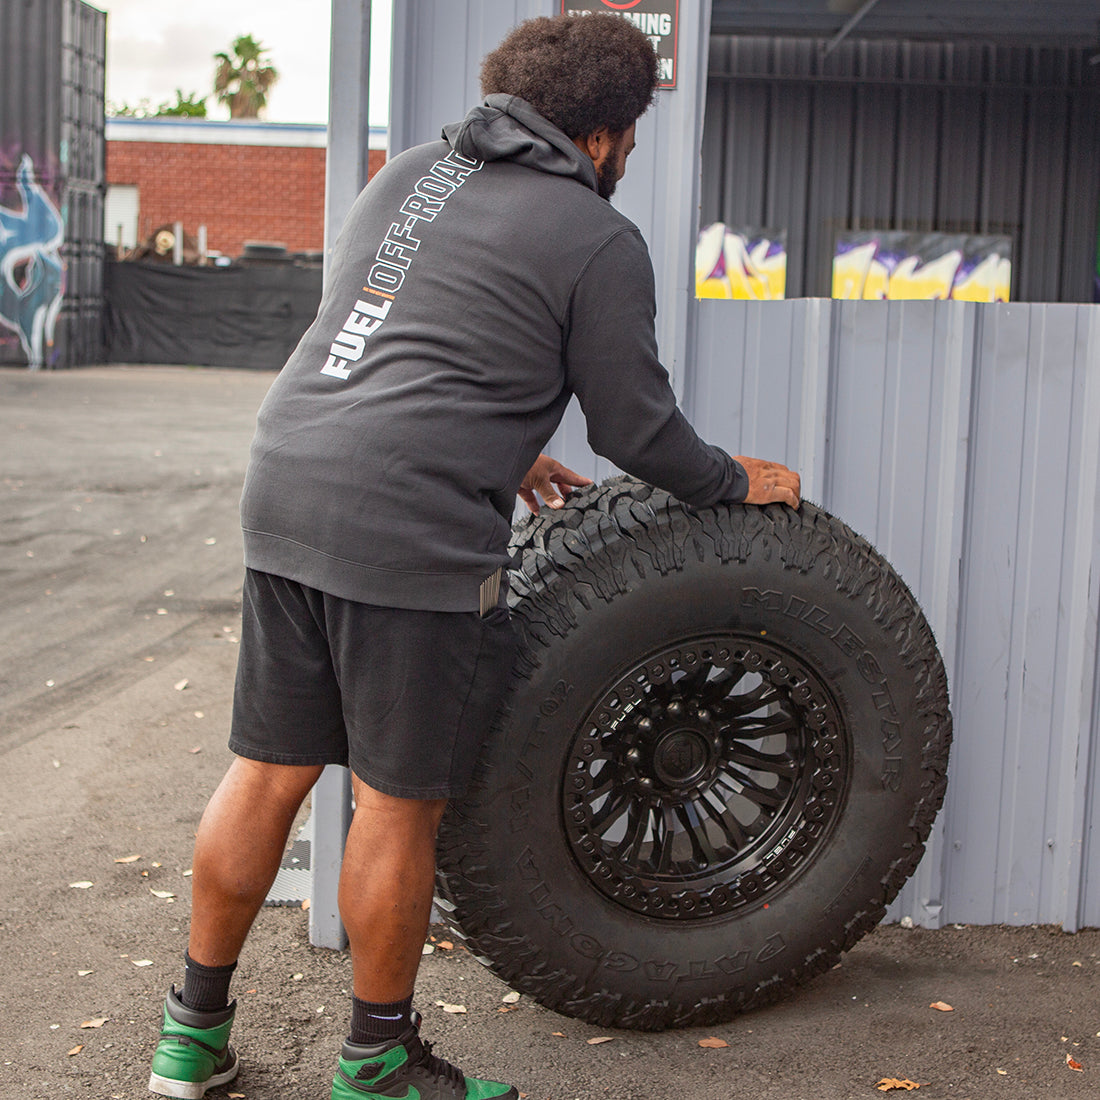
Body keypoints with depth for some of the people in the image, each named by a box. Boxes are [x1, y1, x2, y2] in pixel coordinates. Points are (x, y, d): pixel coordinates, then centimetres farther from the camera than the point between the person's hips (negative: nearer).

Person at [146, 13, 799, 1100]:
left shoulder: (408, 173, 20)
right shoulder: (599, 240, -1)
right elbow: (636, 426, 3)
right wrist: (737, 483, 21)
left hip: (286, 490, 7)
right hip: (411, 528, -7)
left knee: (268, 771, 16)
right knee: (398, 803, 6)